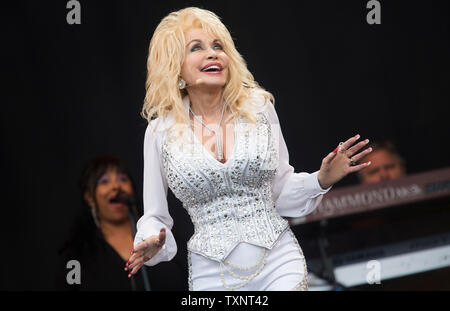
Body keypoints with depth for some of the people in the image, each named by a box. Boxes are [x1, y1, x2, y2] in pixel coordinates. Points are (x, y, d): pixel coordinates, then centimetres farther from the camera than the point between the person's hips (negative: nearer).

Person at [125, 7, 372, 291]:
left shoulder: (258, 107, 3)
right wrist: (152, 243, -13)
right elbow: (154, 217, 8)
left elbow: (280, 191, 12)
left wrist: (321, 180, -4)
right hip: (212, 275, 0)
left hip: (279, 264, 0)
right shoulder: (161, 131, 0)